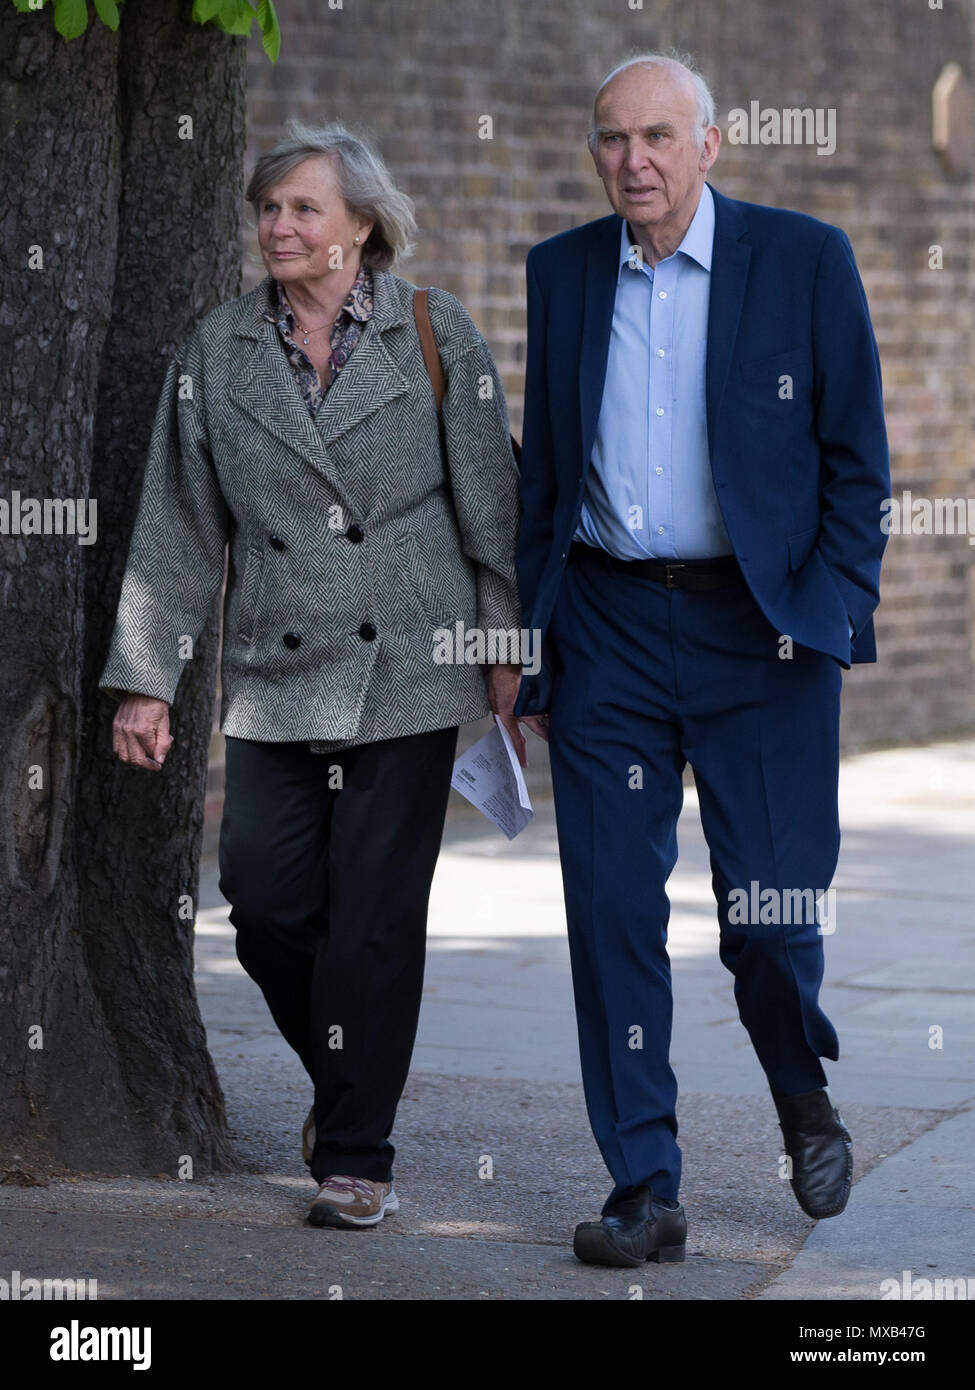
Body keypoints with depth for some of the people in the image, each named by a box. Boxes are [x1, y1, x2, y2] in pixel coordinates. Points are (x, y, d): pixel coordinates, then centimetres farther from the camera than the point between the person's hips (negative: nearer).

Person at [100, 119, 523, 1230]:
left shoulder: (434, 335, 1)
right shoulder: (216, 353, 7)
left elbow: (490, 501, 3)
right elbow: (177, 526, 7)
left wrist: (509, 649, 0)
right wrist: (146, 678, 3)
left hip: (407, 670, -2)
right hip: (274, 678, 3)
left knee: (375, 914, -4)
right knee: (266, 901, -1)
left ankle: (355, 1156, 6)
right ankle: (342, 1081, 27)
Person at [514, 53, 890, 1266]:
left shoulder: (805, 260, -1)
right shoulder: (560, 272, 8)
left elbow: (857, 456, 1)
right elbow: (540, 470, 13)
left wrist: (835, 611, -7)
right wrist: (526, 647, 9)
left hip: (760, 628, -2)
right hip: (607, 624, 3)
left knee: (770, 913, -2)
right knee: (613, 910, -2)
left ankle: (803, 1096, 30)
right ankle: (644, 1190, 6)